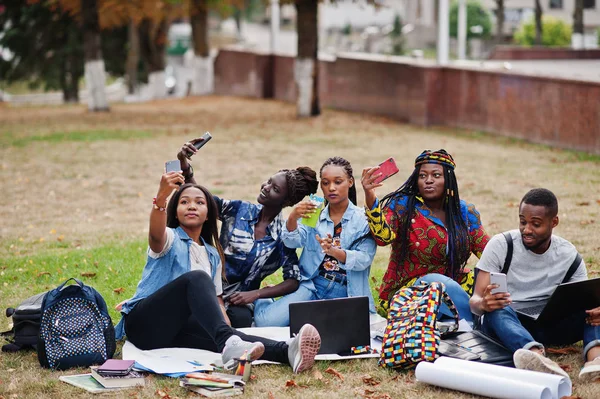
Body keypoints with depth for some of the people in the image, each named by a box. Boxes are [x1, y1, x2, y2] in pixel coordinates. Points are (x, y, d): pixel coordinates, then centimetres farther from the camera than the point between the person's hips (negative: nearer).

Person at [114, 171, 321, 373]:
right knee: (197, 278, -31)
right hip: (144, 322, -4)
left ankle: (287, 352, -60)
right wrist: (160, 198, -45)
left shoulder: (213, 255, 24)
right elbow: (156, 235, -22)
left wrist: (229, 330, 0)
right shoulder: (170, 238, 4)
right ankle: (228, 343, -58)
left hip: (175, 330, 4)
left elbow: (215, 298, 23)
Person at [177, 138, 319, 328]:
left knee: (241, 318, -36)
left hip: (240, 297, -1)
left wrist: (255, 294, -14)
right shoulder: (238, 210, 5)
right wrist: (184, 165, -23)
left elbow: (293, 281, -1)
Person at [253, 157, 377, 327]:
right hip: (311, 286, 1)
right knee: (265, 321, -20)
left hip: (345, 295, 0)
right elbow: (292, 242, -8)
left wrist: (334, 251, -30)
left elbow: (364, 259, -11)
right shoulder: (313, 214, 10)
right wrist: (293, 218, -30)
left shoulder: (364, 219, 3)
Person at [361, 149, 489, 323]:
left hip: (453, 285, 4)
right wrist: (370, 197, -38)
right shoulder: (402, 206, -5)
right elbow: (384, 236, -24)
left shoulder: (465, 212, 9)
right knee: (442, 284, -33)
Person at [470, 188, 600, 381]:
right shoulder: (500, 245, -7)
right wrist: (483, 304, -37)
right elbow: (475, 299, -11)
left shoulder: (569, 256, 0)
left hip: (549, 326, 2)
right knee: (498, 309, -37)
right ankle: (537, 356, -66)